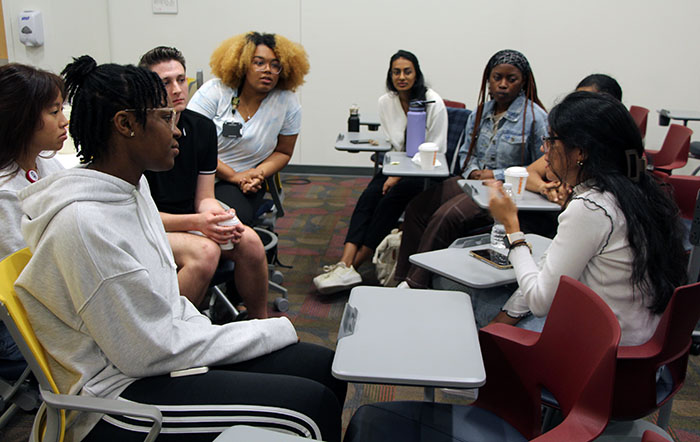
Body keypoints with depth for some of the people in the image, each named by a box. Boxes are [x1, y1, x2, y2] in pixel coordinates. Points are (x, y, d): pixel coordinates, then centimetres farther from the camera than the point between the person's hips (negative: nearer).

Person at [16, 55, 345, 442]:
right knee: (312, 404, -20)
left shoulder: (131, 186, 5)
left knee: (324, 366, 2)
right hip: (117, 395, -9)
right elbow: (151, 352, -21)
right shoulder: (84, 223, -24)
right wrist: (275, 331, -14)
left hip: (158, 356, 9)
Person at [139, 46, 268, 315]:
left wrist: (219, 218, -18)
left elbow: (204, 198, 6)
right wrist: (196, 222, -27)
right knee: (206, 250, -32)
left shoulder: (202, 128, 3)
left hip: (189, 221, 6)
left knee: (249, 241, -18)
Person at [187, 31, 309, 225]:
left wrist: (258, 174, -10)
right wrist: (234, 176, -15)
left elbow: (283, 152, 11)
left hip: (243, 184, 1)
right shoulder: (214, 91, -6)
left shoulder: (288, 104, 0)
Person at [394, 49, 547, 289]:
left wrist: (497, 175, -13)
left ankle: (415, 285, -16)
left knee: (446, 217, -28)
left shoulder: (535, 117, -9)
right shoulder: (481, 112, 11)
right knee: (417, 207, -12)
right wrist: (472, 171, -3)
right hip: (472, 180, 7)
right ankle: (403, 278, -7)